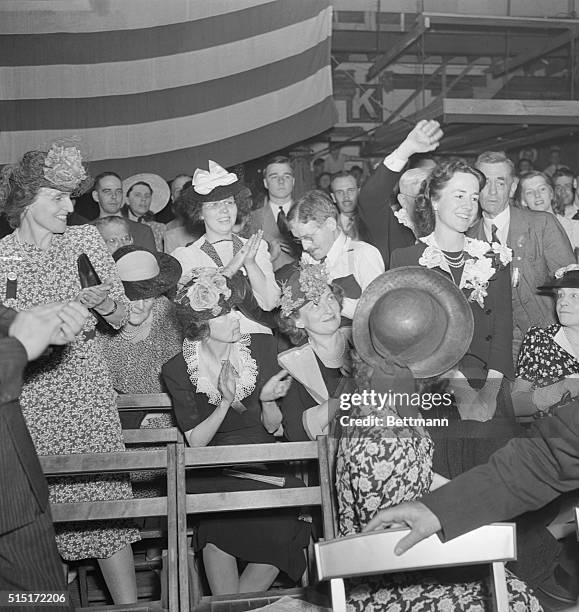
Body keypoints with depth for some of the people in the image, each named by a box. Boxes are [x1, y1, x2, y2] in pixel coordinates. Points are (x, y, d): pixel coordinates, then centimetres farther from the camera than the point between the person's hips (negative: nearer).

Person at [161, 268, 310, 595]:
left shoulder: (262, 347, 1)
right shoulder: (178, 370, -4)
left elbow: (272, 427, 6)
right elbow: (195, 442, -6)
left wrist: (267, 400, -17)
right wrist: (226, 402, -21)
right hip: (213, 470, -2)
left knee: (286, 520, -26)